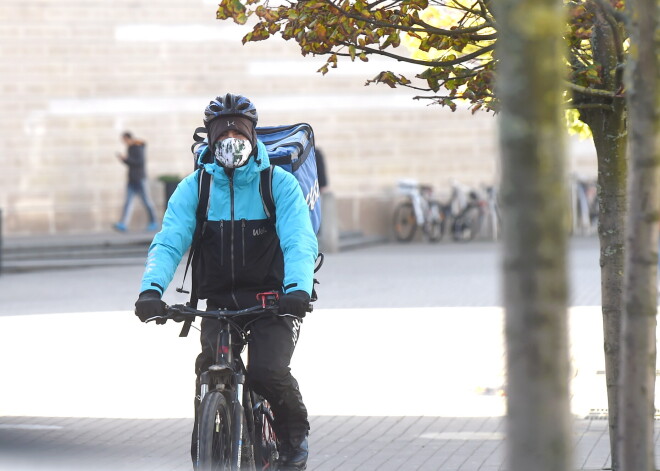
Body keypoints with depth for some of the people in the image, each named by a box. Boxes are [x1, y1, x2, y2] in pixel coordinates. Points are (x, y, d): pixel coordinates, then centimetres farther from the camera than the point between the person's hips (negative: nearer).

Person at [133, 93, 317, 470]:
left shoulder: (280, 184, -4)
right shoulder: (194, 188, 2)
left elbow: (300, 242, -17)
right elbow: (168, 242, -9)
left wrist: (298, 288, -38)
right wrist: (151, 288, -29)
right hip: (219, 303, 2)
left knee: (268, 372, -23)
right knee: (210, 368, -23)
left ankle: (294, 434, 7)